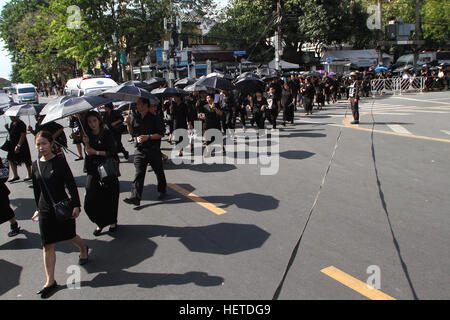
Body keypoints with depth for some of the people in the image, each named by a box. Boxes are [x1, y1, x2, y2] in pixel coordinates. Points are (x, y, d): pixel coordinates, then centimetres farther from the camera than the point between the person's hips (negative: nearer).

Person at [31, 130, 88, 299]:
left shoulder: (59, 161, -11)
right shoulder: (36, 165, 2)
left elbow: (71, 184, -12)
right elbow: (37, 189, 13)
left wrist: (76, 205, -16)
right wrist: (38, 208, 18)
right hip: (45, 210, 4)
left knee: (70, 236, 14)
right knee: (47, 245, 3)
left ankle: (83, 249, 48)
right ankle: (50, 281, 11)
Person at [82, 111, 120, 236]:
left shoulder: (107, 134, -5)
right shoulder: (88, 135, 7)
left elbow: (113, 152, -11)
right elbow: (87, 153, -1)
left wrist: (96, 152, -14)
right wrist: (86, 144, -18)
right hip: (93, 171, 3)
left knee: (109, 197, 3)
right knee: (90, 201, -3)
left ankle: (112, 221, 26)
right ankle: (100, 223, 18)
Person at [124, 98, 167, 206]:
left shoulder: (154, 119, -9)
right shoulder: (135, 118, 6)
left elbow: (161, 134, -10)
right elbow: (132, 132, 17)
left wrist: (148, 137, -20)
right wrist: (128, 124, 0)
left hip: (153, 150, -3)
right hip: (140, 150, 3)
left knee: (159, 172, 13)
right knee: (139, 174, -4)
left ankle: (162, 191, 34)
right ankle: (135, 197, -7)